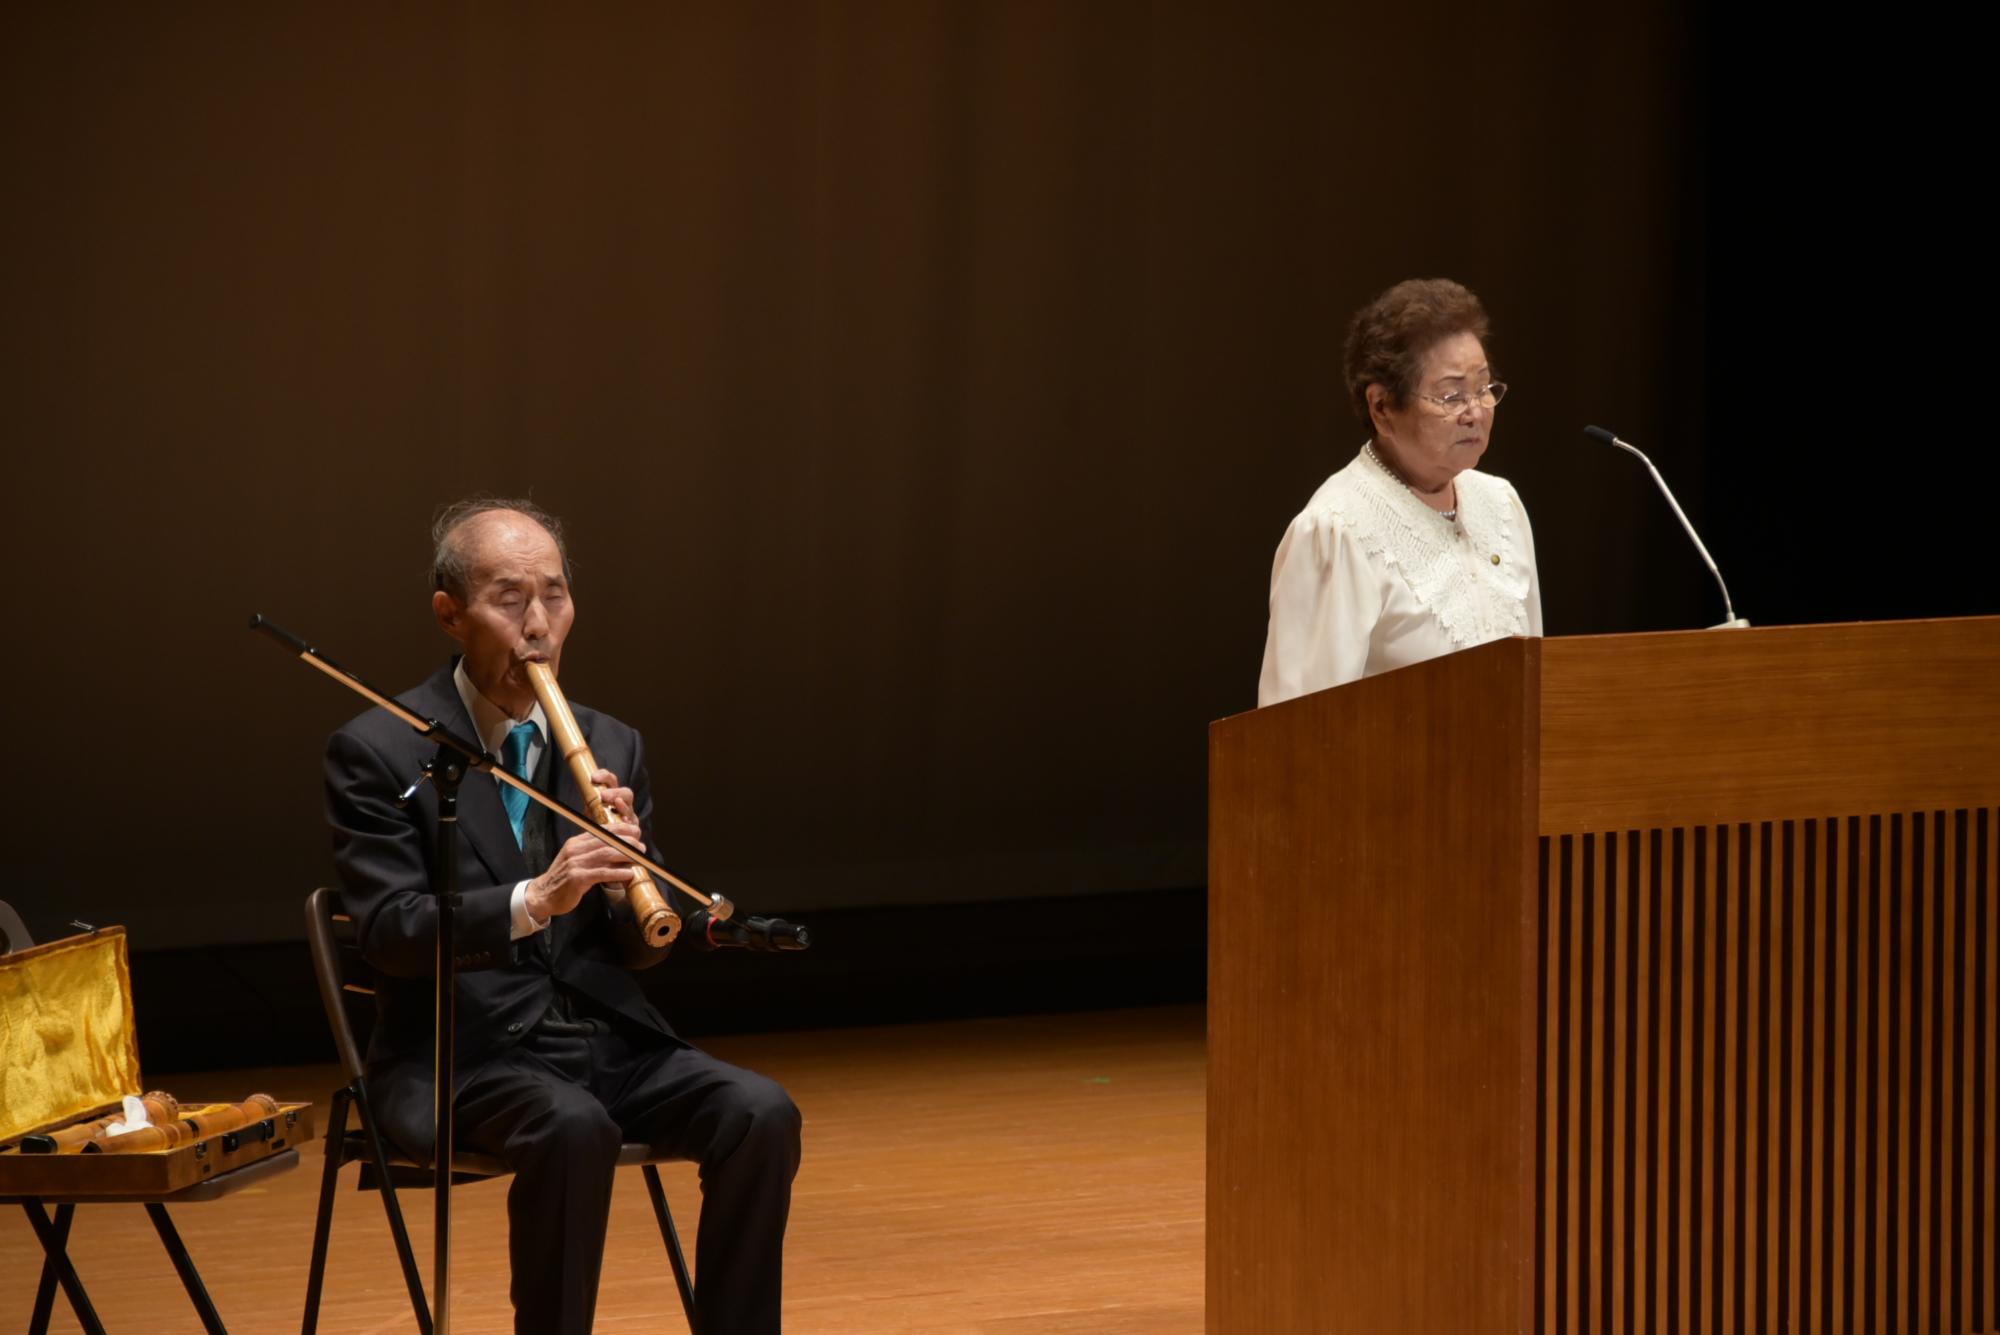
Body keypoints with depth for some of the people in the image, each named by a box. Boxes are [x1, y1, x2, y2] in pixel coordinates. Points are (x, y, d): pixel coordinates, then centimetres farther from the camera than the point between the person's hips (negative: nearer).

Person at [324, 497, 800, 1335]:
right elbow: (387, 931, -17)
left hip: (609, 1042, 5)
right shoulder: (378, 753, -6)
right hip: (462, 1055, -5)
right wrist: (533, 900, -31)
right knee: (575, 1128, -36)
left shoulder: (611, 747, 10)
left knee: (761, 1114, -20)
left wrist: (629, 859, -14)